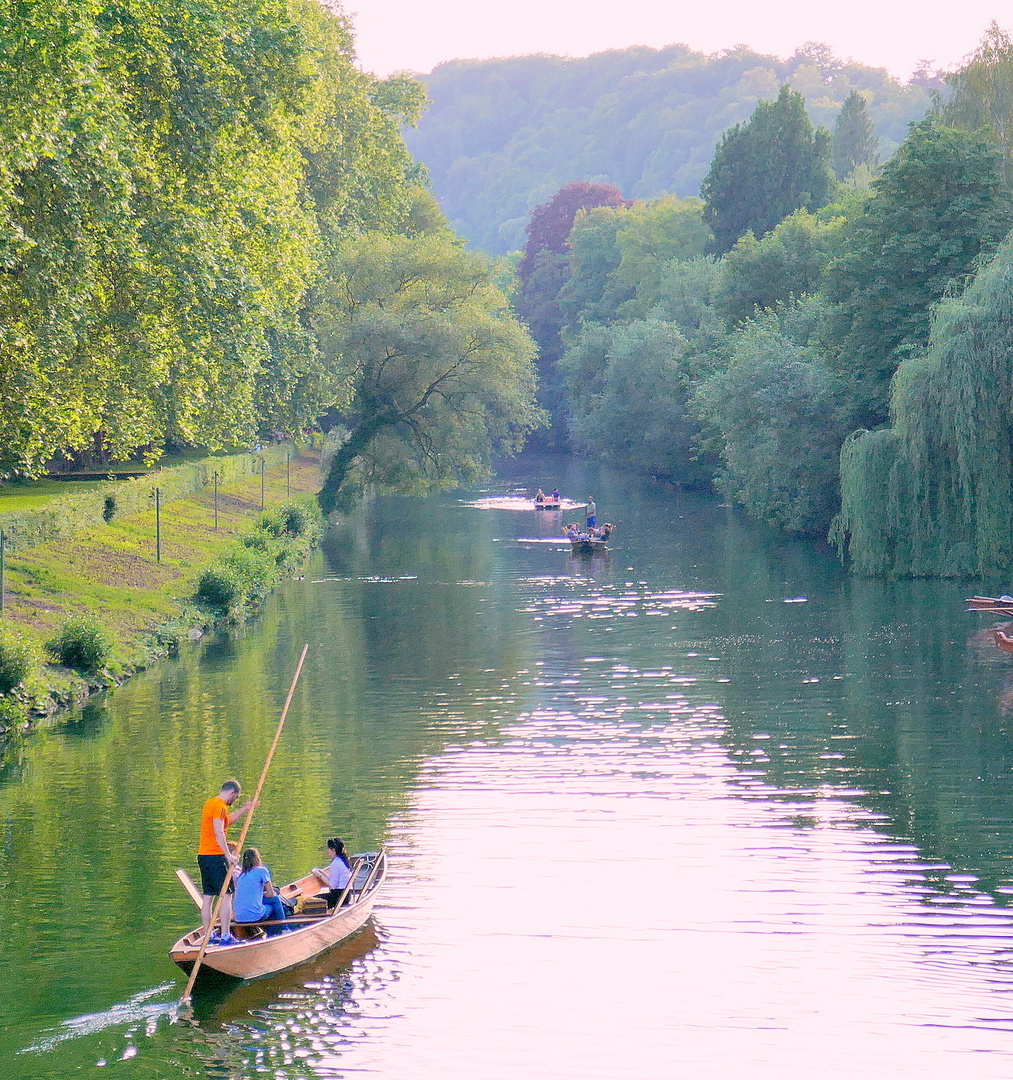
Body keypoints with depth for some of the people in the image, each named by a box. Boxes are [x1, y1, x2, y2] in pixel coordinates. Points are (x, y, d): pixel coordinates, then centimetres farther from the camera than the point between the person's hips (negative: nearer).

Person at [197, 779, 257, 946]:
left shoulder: (209, 803, 18)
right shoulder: (220, 806, -12)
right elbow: (218, 832, -23)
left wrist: (244, 810, 33)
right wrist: (228, 854, -22)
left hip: (203, 856, 10)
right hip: (216, 856, -10)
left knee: (207, 897, 10)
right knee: (226, 896, -7)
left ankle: (208, 936, 12)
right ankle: (225, 936, -10)